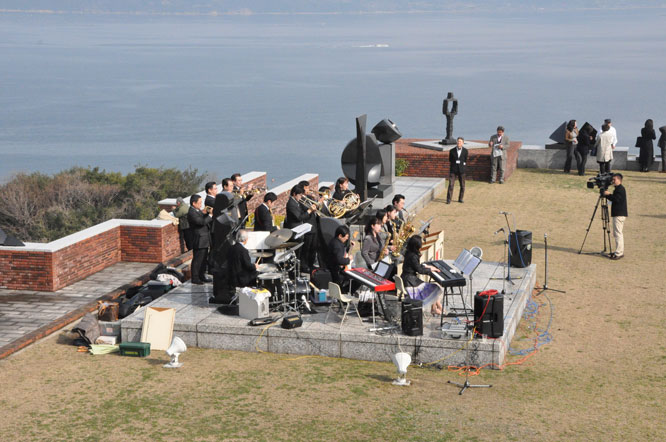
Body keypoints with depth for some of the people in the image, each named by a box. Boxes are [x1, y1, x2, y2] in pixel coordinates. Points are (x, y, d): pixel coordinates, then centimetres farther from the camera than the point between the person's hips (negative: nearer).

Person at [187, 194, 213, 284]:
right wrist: (211, 215, -18)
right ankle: (195, 278, 5)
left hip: (204, 240, 10)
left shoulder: (198, 211, 13)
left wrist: (209, 213, 1)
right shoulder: (191, 213, -19)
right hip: (199, 241, -10)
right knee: (197, 260, -3)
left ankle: (202, 275, 28)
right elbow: (202, 222, -27)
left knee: (204, 259, 17)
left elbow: (204, 218, 16)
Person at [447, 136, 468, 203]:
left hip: (461, 170, 1)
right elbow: (450, 161, 9)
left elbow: (465, 161, 10)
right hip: (453, 170, -1)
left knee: (462, 186, 6)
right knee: (451, 185, -9)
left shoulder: (465, 151, -1)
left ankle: (460, 199, 21)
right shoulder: (452, 151, -3)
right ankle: (448, 199, -6)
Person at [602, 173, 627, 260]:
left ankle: (618, 253, -14)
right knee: (617, 233, 15)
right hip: (618, 214, 11)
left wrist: (608, 194, -14)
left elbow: (616, 199, -22)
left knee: (618, 233, -12)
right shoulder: (618, 189, 19)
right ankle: (620, 251, 19)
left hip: (619, 214, -11)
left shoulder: (620, 189, -12)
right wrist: (607, 195, 11)